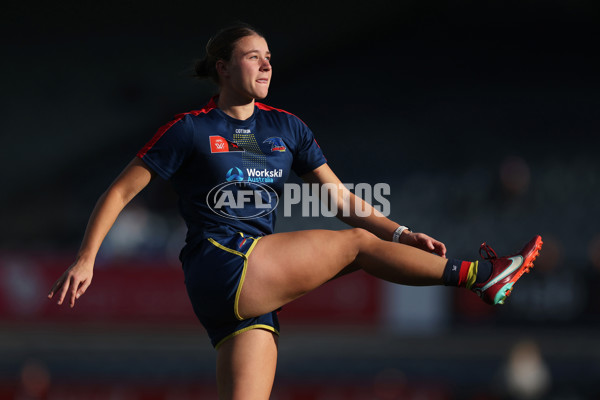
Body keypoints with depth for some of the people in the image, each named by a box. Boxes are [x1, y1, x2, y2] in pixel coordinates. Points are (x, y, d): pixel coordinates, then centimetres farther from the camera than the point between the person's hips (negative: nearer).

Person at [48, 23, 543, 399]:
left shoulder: (286, 128, 17)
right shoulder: (191, 130, 0)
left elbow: (341, 198, 16)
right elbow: (121, 192, 2)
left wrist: (400, 234, 2)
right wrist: (85, 261, -8)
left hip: (253, 294, 6)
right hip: (222, 265, -6)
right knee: (356, 243, -8)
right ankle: (477, 276, 1)